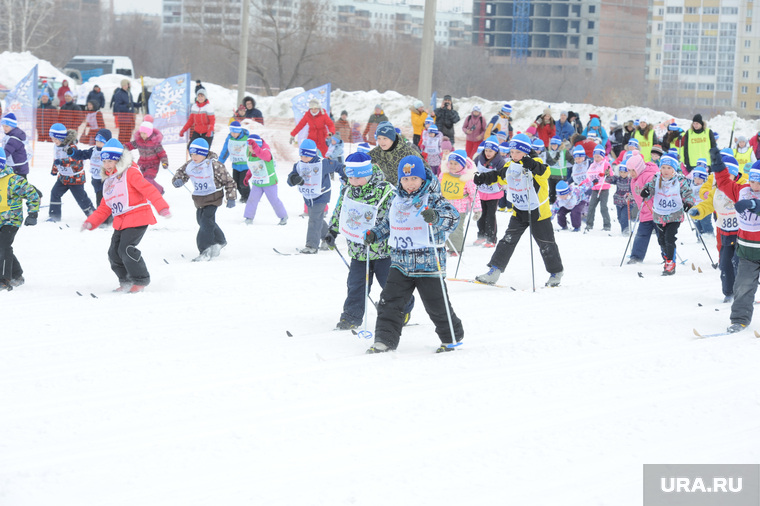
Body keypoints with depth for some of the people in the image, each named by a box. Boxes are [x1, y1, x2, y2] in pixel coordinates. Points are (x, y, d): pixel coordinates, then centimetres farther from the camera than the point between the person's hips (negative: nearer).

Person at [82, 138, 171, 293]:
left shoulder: (130, 173, -5)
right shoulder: (108, 183, 21)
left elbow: (148, 189, -17)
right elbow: (104, 209, 23)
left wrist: (162, 207, -29)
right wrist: (91, 222, 9)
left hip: (137, 218, -8)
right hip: (120, 222, 8)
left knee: (126, 249, -18)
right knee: (114, 253, 2)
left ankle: (141, 280, -4)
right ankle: (126, 282, 19)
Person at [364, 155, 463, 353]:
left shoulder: (433, 199, -8)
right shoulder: (398, 200, 10)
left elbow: (452, 215, -24)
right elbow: (388, 222, 27)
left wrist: (435, 217, -43)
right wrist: (374, 234, 11)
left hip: (428, 264, -5)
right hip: (401, 263, 5)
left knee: (437, 305, 4)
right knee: (390, 302, -2)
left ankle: (452, 338, 24)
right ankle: (385, 340, 3)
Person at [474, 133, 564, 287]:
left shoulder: (535, 163, -19)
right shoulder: (510, 166, 1)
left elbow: (544, 172, -40)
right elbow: (499, 176, 18)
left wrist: (531, 165, -58)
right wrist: (483, 178, 2)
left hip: (538, 211, -5)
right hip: (518, 212, 5)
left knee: (546, 244, 6)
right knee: (508, 241, -1)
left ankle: (556, 273, 23)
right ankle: (494, 271, 0)